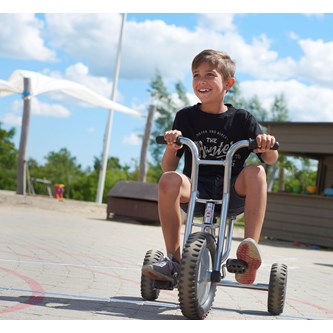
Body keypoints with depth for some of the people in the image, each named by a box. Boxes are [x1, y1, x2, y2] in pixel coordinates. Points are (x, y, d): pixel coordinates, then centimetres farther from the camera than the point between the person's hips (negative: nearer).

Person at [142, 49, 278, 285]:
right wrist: (171, 148, -21)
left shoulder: (242, 119, 4)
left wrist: (267, 146, -20)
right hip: (195, 190, 1)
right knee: (170, 180, -31)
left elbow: (270, 159, 5)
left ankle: (250, 250, -34)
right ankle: (173, 259, -19)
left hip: (233, 193, 0)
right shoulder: (185, 117, 6)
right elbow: (168, 167, 2)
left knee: (255, 171, -30)